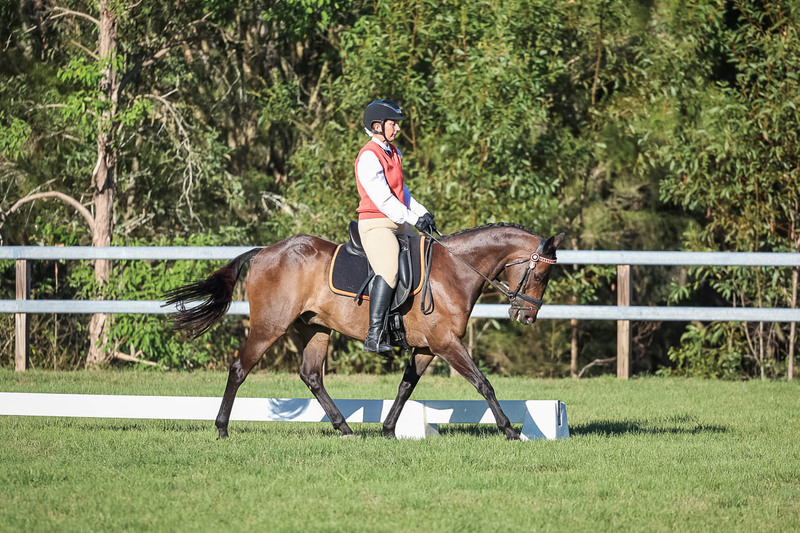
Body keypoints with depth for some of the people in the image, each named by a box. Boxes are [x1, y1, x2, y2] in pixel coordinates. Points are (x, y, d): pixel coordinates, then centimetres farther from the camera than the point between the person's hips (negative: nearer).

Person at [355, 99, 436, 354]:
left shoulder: (393, 153, 17)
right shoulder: (369, 156, -13)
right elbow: (382, 198, -18)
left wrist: (422, 213, 7)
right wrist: (413, 219, -18)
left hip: (399, 223, 10)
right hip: (375, 224, -10)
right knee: (390, 270, -30)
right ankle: (374, 337, -34)